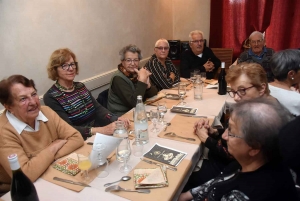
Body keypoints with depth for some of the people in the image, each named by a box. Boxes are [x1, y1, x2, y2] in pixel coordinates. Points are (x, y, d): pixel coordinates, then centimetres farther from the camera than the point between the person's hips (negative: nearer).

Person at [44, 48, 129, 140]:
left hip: (98, 136, 6)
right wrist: (99, 130, -30)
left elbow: (98, 108, 1)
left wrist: (116, 119, -19)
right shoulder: (51, 97, -9)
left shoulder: (81, 86, 9)